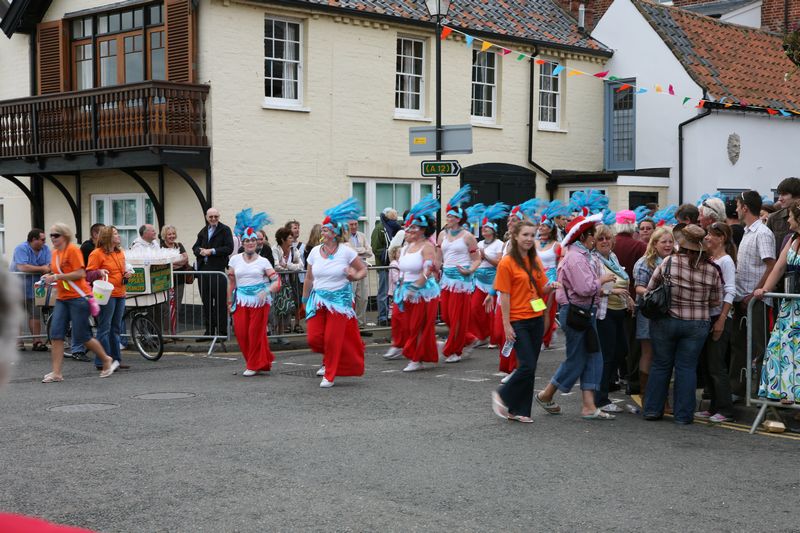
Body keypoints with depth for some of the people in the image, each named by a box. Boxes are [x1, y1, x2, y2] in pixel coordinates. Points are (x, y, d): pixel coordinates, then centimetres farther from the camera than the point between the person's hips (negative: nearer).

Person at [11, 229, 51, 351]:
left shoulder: (45, 249, 3)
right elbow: (22, 267, -26)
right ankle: (18, 342, 6)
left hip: (33, 289, 5)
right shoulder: (21, 248, -15)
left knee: (35, 315, 4)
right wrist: (41, 269, -17)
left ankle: (37, 341, 7)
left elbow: (49, 266, -5)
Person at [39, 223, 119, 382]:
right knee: (55, 334, -4)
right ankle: (56, 373, -1)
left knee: (82, 336, -3)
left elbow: (80, 274, -18)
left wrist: (57, 276, -18)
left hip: (78, 297, -8)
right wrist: (50, 277, 6)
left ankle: (107, 361, 18)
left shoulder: (73, 250, -11)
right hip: (62, 298, 8)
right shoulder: (55, 253, 13)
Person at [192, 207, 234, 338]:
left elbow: (229, 248, -10)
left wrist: (212, 251, -15)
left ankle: (222, 331, 0)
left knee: (220, 301, -5)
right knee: (206, 302, 10)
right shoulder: (203, 231, 17)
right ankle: (209, 330, 18)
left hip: (218, 269, -6)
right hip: (203, 270, 6)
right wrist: (200, 251, -6)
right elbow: (195, 247, 16)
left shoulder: (225, 230, -2)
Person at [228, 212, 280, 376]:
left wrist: (267, 291, -20)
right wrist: (229, 301, 13)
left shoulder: (263, 261, 2)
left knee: (256, 332, -3)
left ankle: (254, 365, 13)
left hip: (259, 300, -2)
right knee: (241, 332, -4)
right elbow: (231, 282, 13)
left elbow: (276, 281, -3)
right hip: (241, 300, 2)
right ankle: (263, 360, 15)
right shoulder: (235, 259, 8)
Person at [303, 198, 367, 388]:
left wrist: (355, 276, -17)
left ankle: (329, 376, 15)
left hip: (340, 299, -3)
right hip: (318, 299, 3)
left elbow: (363, 269, 4)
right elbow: (309, 279, 11)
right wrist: (305, 299, 15)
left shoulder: (346, 252, -7)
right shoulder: (315, 251, 2)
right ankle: (329, 360, 29)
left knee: (333, 339, -3)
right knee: (313, 338, -4)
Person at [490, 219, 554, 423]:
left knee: (530, 367, 7)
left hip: (536, 319, 6)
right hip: (518, 321, -6)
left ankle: (519, 410, 16)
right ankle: (502, 395, 11)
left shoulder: (535, 261, 11)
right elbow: (504, 296, -10)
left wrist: (550, 286, -7)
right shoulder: (507, 263, -9)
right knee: (527, 366, -11)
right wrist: (506, 324, -13)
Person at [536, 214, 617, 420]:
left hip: (585, 311, 10)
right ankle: (546, 395, 18)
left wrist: (602, 289, 9)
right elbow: (585, 288, -24)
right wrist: (602, 280, -10)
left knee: (592, 357, 7)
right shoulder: (576, 257, -18)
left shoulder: (583, 255, 15)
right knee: (576, 359, 1)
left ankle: (588, 406, 7)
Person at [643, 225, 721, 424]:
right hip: (697, 325, 1)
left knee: (661, 365, 12)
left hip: (665, 322, -1)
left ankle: (652, 409, 17)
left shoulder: (668, 262, -12)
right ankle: (683, 414, 8)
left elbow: (650, 289, -3)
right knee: (687, 367, 8)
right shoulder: (712, 269, -6)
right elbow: (716, 301, 2)